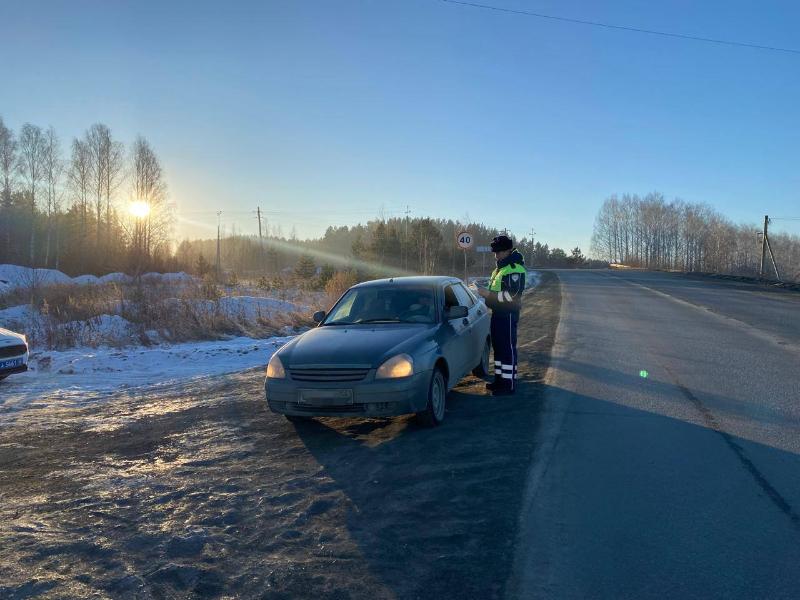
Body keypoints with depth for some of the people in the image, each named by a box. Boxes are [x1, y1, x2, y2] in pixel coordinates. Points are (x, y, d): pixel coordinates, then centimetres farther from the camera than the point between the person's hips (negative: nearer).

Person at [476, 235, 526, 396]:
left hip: (508, 314, -10)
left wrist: (489, 294, -22)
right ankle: (500, 378, 25)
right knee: (498, 346, 15)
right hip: (498, 312, 10)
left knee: (508, 348, -5)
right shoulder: (501, 267, 16)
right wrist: (486, 291, 11)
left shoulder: (515, 269, -16)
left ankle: (509, 384, 1)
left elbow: (512, 295, -23)